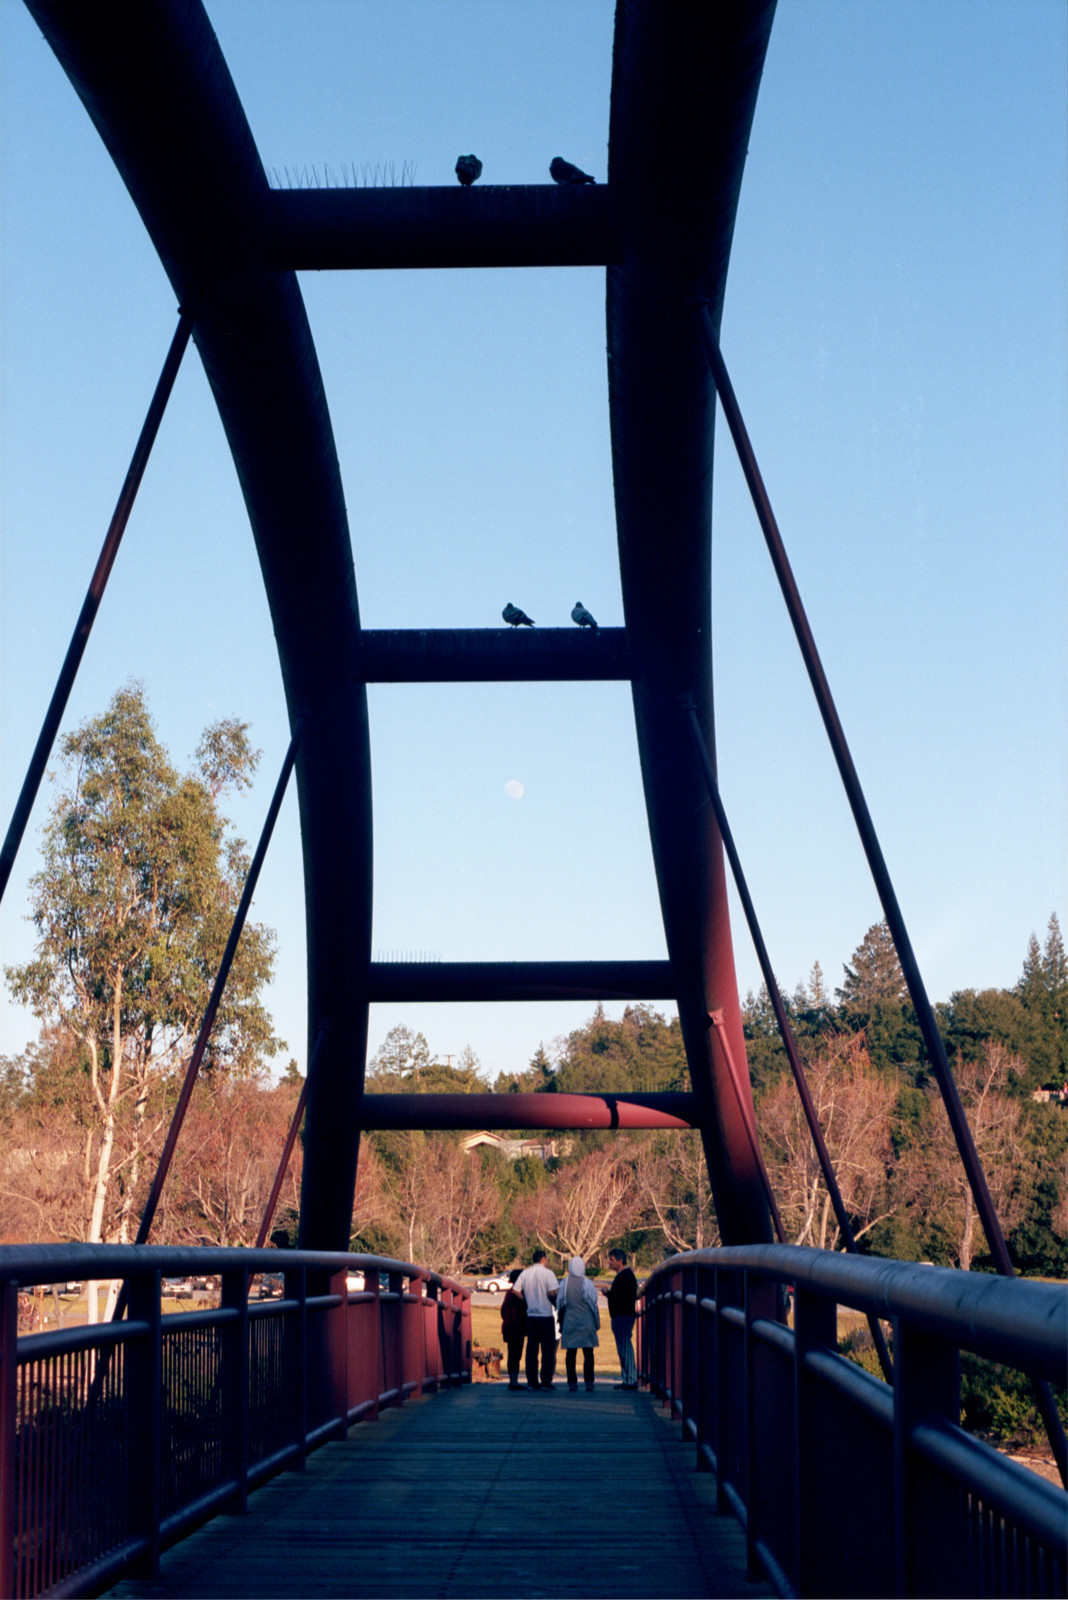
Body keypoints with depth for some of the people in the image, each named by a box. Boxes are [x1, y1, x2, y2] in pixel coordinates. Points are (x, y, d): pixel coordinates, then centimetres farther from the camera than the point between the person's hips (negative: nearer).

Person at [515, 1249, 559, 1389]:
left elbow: (515, 1291, 3)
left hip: (531, 1316, 4)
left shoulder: (525, 1273, 6)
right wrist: (557, 1304, 1)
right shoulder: (547, 1273, -8)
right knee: (548, 1350, 2)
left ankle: (532, 1382, 9)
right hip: (546, 1315, -4)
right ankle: (546, 1382, 0)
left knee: (531, 1349, 9)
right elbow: (552, 1293, -17)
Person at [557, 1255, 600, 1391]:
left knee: (570, 1354, 4)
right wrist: (597, 1323, 7)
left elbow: (560, 1305, 4)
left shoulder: (564, 1284, 0)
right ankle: (588, 1381, 0)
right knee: (588, 1353, 6)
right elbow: (593, 1304, -3)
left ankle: (572, 1383, 1)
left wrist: (561, 1324, 13)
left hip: (569, 1324, 1)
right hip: (586, 1324, -1)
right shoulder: (587, 1283, -6)